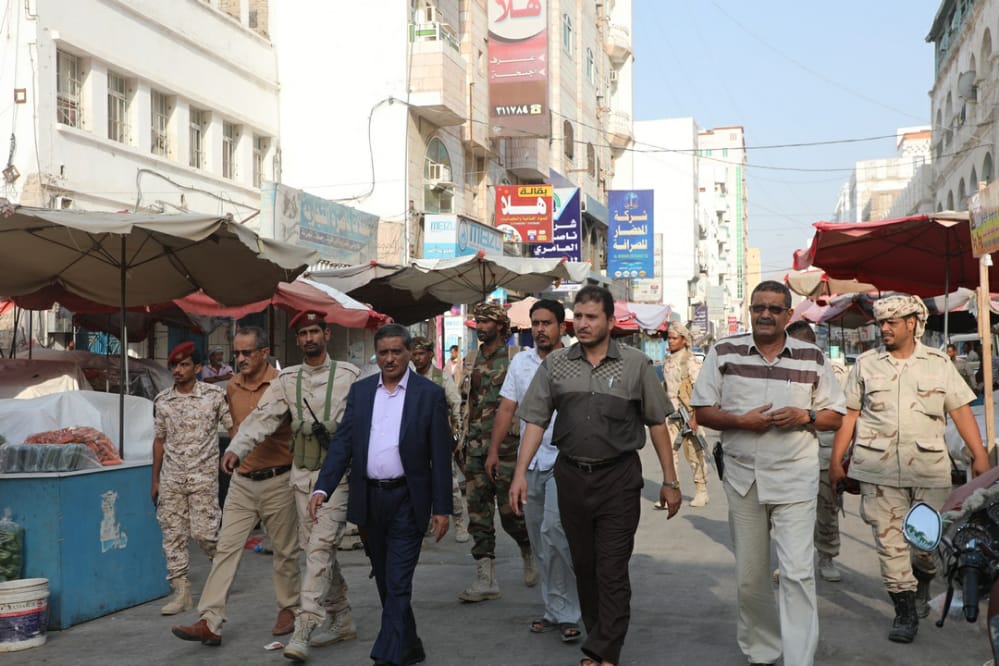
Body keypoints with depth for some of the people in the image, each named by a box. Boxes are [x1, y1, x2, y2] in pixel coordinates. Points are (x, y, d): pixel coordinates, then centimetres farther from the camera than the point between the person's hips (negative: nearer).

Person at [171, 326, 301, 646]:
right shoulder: (232, 387, 6)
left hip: (277, 481, -5)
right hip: (241, 482, 5)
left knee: (284, 551, 9)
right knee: (226, 548, -2)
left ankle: (289, 609, 27)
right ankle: (210, 622, -3)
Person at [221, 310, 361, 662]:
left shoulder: (348, 375, -3)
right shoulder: (287, 379, 8)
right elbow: (263, 417, -3)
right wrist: (236, 447, -18)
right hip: (302, 474, 5)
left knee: (320, 547, -12)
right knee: (318, 549, 11)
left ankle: (304, 630, -12)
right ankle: (341, 621, 24)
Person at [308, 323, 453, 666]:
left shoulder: (430, 394, -4)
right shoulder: (360, 391, 6)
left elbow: (441, 455, -5)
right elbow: (342, 442, 2)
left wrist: (442, 508, -7)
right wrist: (322, 487, -11)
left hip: (407, 501, -5)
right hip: (369, 499, 5)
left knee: (398, 583, -7)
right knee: (385, 582, 16)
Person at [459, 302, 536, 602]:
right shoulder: (476, 361, 14)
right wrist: (466, 439, 17)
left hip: (505, 446, -6)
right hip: (475, 448, 6)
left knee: (510, 513, -1)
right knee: (478, 514, 3)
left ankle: (530, 554, 28)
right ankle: (485, 579, 6)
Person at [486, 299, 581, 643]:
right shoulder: (520, 362, 10)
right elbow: (506, 409, 10)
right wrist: (494, 450, 3)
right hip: (530, 462, 6)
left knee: (553, 532, -18)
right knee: (539, 541, 11)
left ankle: (565, 612, -5)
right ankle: (555, 610, 24)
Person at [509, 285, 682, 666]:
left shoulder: (636, 365, -1)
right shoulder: (554, 365, 4)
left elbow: (657, 423, 2)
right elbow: (535, 421, 3)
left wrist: (670, 481, 1)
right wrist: (520, 473, -6)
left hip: (619, 477, -3)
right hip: (571, 476, 3)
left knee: (612, 570, -3)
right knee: (583, 566, 13)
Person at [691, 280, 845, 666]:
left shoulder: (812, 358, 3)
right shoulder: (724, 353, 2)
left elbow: (836, 416, 8)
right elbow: (702, 412, 2)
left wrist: (805, 416, -13)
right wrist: (742, 421, -15)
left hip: (795, 480, -1)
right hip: (743, 478, 2)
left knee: (798, 573, -9)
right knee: (749, 576, 12)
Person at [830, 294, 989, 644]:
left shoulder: (938, 363, 6)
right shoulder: (865, 364, 7)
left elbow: (961, 411, 6)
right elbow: (849, 415, 8)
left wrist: (979, 455, -3)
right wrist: (836, 461, 5)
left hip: (929, 468, 0)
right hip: (878, 468, 0)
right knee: (889, 540, 0)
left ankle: (921, 584, 35)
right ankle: (905, 610, 10)